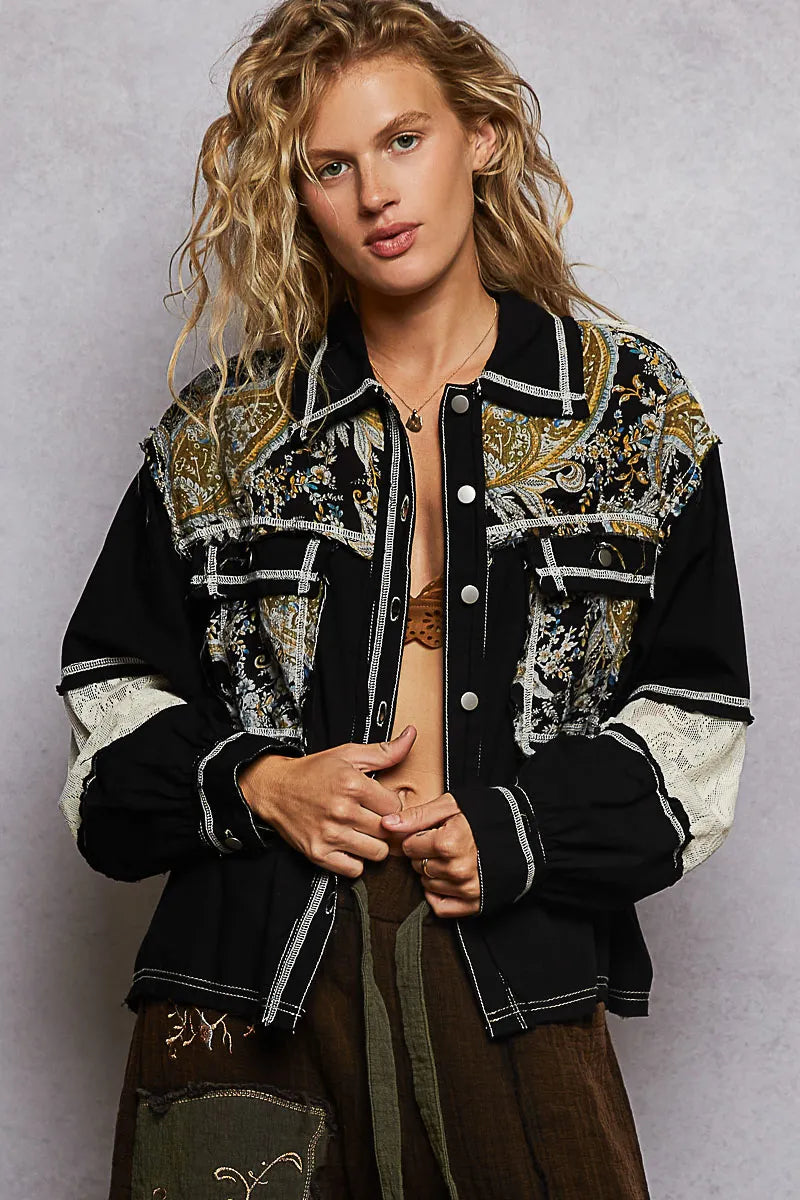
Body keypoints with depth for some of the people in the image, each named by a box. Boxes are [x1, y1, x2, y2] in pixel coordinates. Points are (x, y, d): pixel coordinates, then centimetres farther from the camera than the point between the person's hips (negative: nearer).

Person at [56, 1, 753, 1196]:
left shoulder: (634, 408, 5)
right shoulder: (225, 425, 8)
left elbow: (694, 713, 5)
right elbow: (111, 682, 12)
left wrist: (516, 831, -9)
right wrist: (254, 781, -7)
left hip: (514, 970, 0)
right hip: (252, 978, 1)